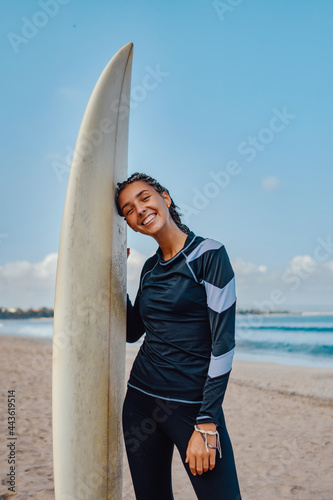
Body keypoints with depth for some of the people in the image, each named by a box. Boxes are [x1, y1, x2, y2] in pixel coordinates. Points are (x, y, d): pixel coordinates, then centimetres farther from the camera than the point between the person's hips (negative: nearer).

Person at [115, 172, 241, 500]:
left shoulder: (209, 254, -9)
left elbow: (223, 342, -13)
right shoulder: (150, 267, 10)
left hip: (193, 404, -5)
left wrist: (207, 424, -16)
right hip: (141, 399, 6)